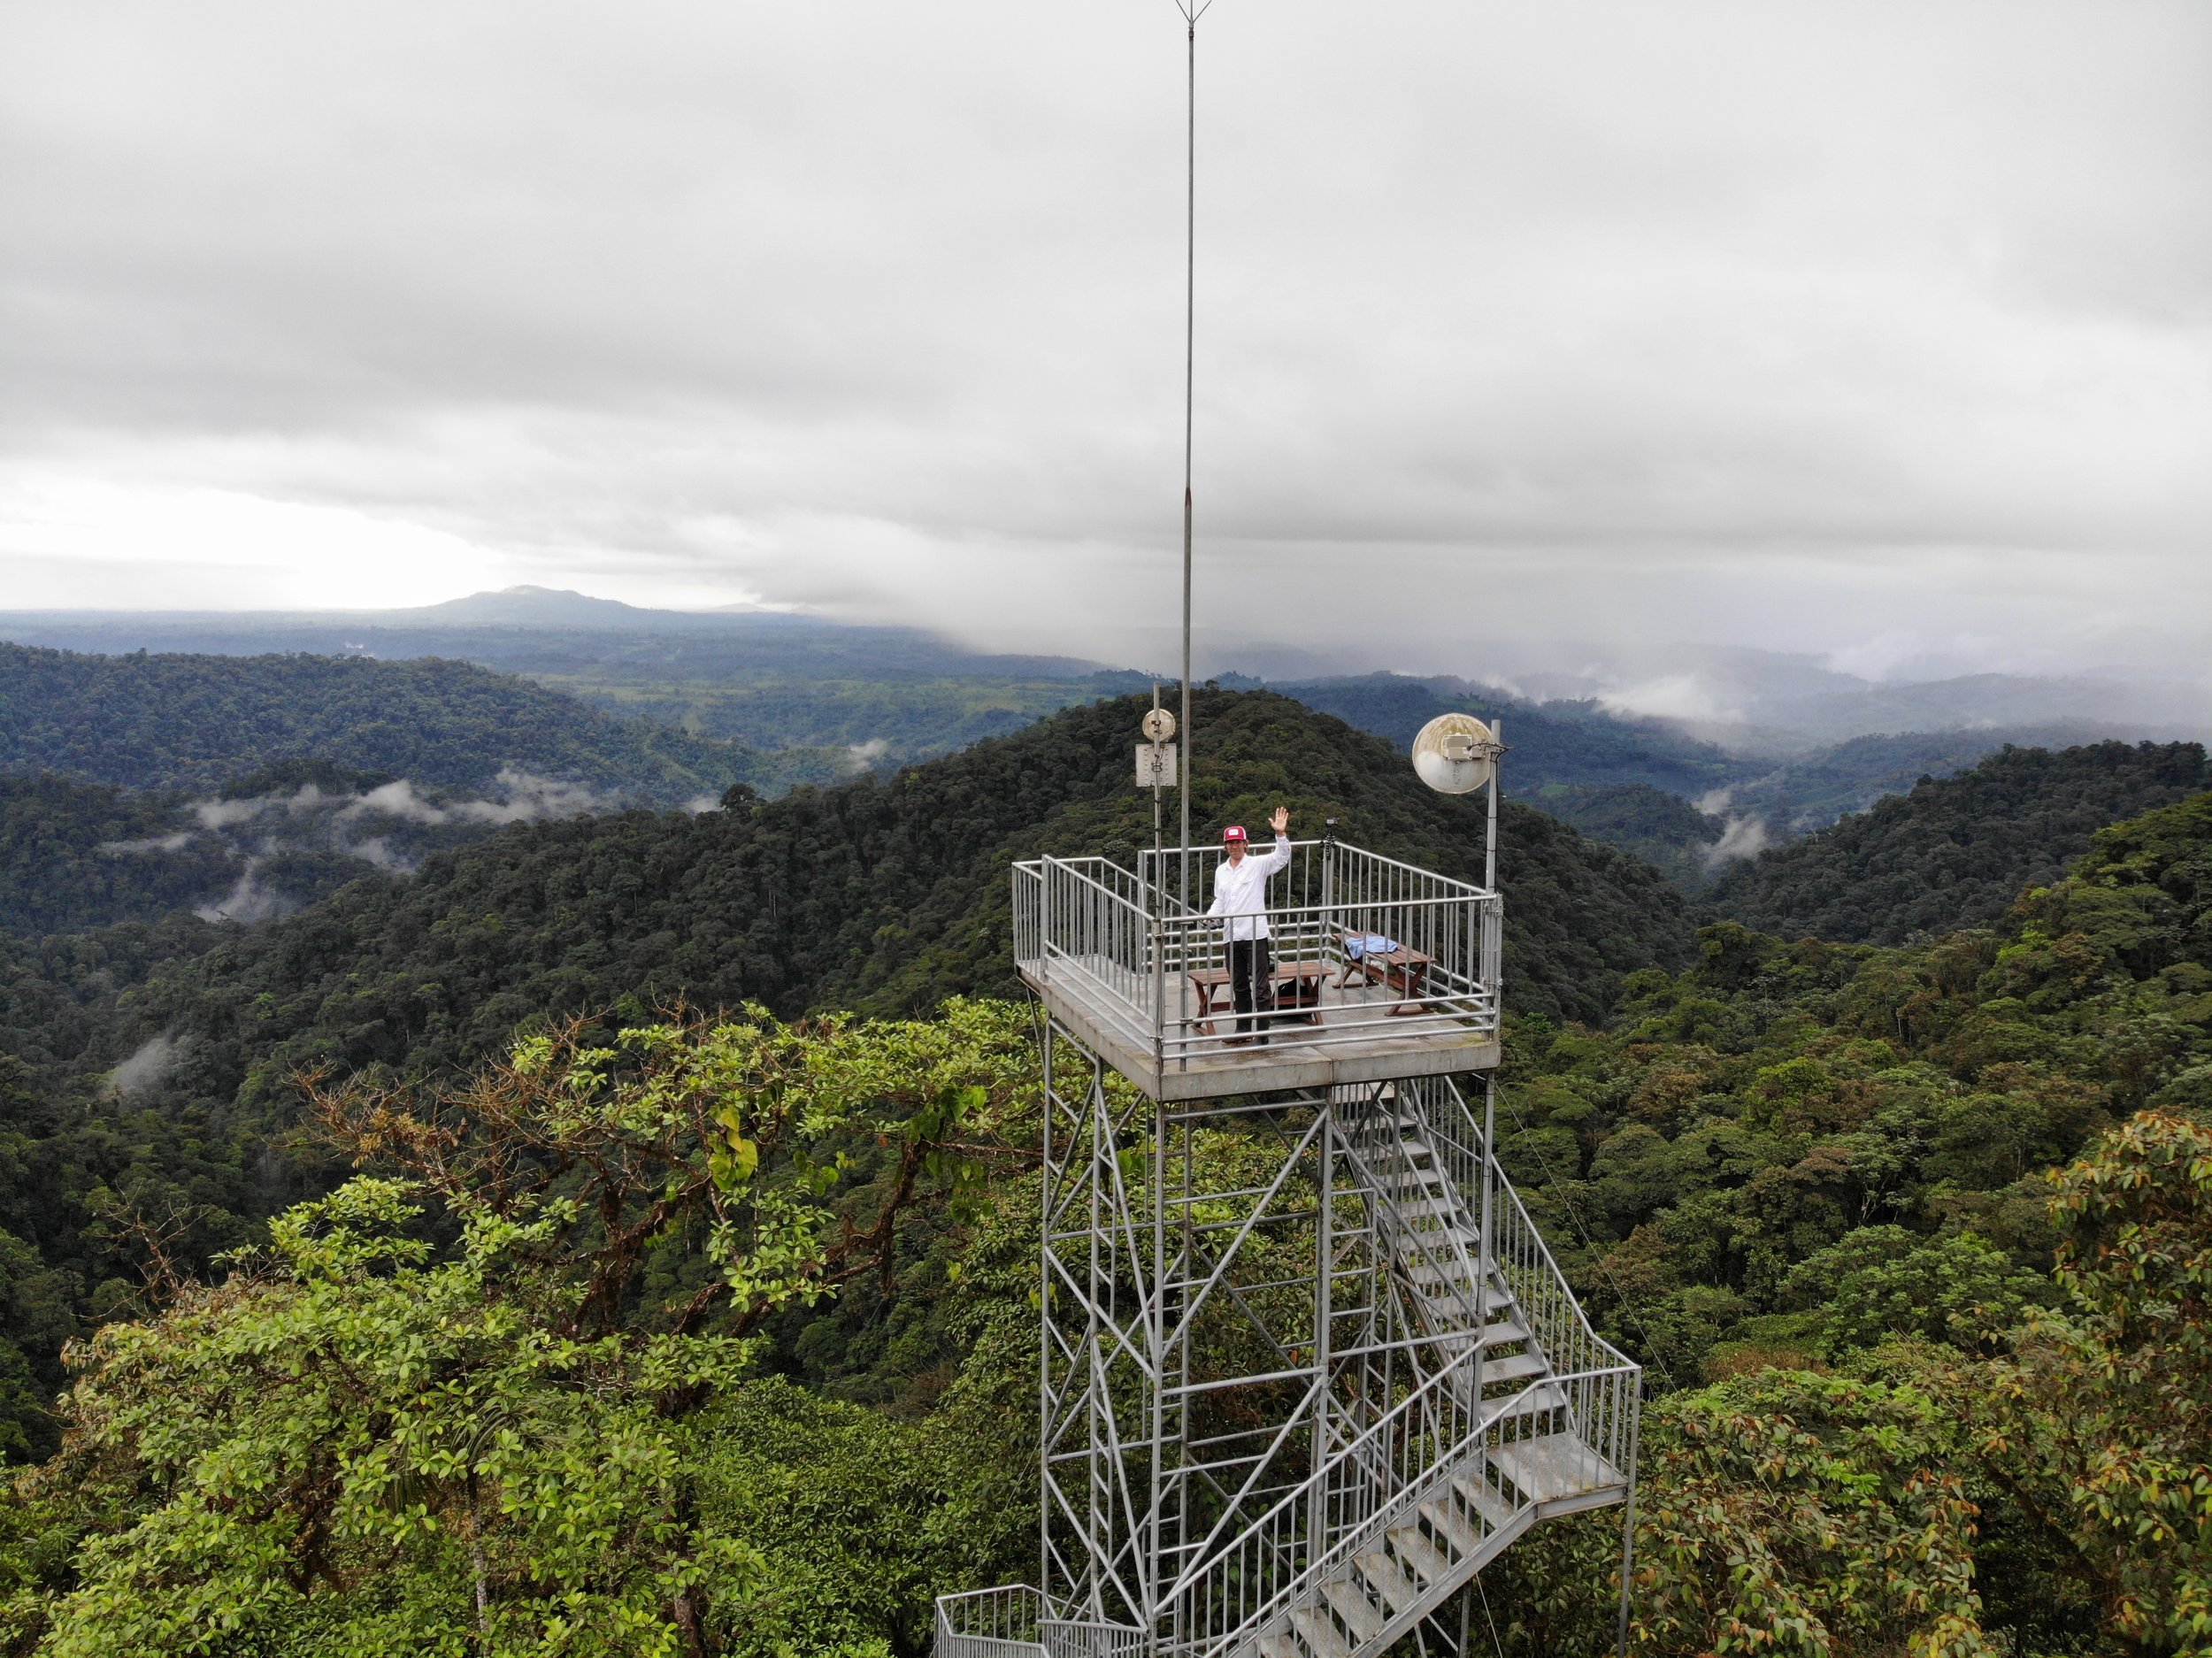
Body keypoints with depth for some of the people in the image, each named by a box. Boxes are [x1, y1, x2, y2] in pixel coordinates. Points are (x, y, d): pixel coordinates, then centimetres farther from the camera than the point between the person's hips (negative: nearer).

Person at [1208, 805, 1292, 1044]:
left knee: (1261, 987, -5)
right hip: (1232, 937, 6)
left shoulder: (1257, 865, -3)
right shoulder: (1221, 871, 13)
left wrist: (1281, 834, -31)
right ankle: (1243, 1030, 24)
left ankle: (1264, 1033, -1)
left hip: (1256, 936, -6)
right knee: (1239, 987, 14)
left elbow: (1281, 858, -16)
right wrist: (1209, 917, 2)